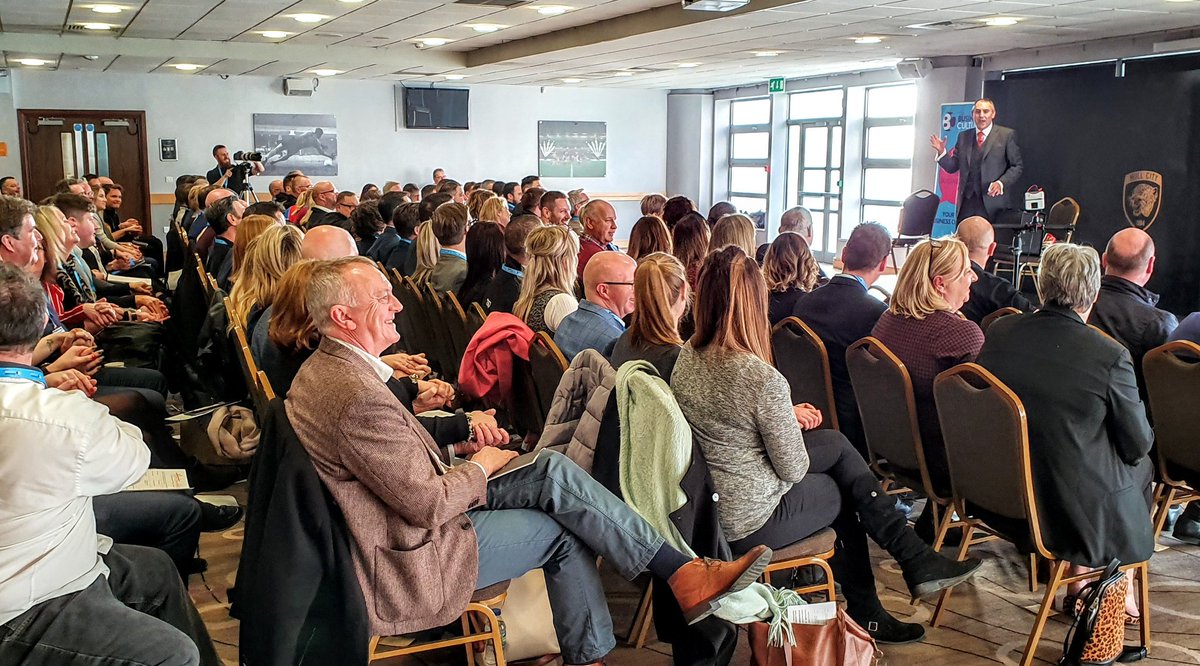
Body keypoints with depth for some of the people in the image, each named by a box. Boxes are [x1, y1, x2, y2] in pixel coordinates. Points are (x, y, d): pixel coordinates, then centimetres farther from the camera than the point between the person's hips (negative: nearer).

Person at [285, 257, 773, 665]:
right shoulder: (358, 395, -29)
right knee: (560, 529, -7)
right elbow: (431, 504, -25)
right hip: (409, 560, -9)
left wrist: (458, 436, 2)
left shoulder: (324, 369, 4)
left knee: (553, 470, -1)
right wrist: (481, 467, -7)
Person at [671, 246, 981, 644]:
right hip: (751, 524, -7)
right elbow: (793, 469, -15)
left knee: (835, 443, 18)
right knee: (840, 492, 19)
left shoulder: (687, 357, -4)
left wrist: (786, 415, 6)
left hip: (707, 504, 7)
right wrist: (787, 419, 3)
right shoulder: (763, 379, -27)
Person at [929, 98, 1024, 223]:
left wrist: (1001, 183, -13)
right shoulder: (963, 136, 15)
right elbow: (952, 167, 14)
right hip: (967, 201, 3)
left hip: (993, 201, -3)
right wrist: (941, 152, -4)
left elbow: (1017, 166, 3)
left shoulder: (1007, 135, 5)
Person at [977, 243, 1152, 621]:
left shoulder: (998, 332, -7)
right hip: (1078, 509, -4)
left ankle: (1081, 582, 32)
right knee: (1143, 466, 24)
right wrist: (1145, 433, 16)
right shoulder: (1111, 356, -20)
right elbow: (1138, 444, -8)